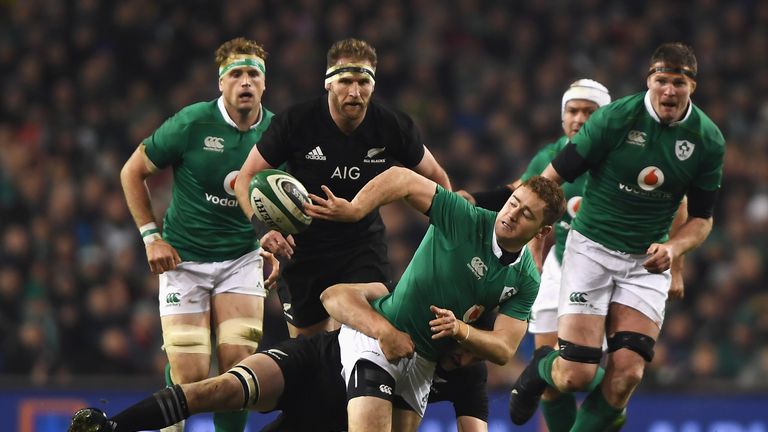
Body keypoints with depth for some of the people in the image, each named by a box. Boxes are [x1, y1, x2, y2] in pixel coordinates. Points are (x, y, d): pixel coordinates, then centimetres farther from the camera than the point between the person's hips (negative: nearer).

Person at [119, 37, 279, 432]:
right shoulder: (192, 123, -13)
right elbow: (132, 172, -1)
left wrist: (272, 245, 3)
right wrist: (151, 236, -6)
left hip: (242, 258, 3)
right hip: (184, 258, -3)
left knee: (238, 364, -13)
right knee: (190, 377, -9)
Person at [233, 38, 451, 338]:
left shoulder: (394, 127, -12)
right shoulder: (295, 122, -17)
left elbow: (435, 177, 6)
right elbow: (246, 178, -9)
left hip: (364, 244, 0)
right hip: (304, 248, 0)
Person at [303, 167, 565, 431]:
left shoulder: (527, 281, -2)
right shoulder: (466, 219, -16)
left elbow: (504, 350, -6)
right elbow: (401, 179, -20)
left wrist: (460, 329, -25)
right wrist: (354, 209, -35)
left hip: (424, 362, 6)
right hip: (375, 337, -6)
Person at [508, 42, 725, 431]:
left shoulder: (708, 140, -3)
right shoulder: (615, 118, -13)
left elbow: (701, 217, 7)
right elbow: (553, 176, -7)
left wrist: (673, 248, -13)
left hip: (648, 261, 3)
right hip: (592, 248, -3)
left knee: (627, 373, -14)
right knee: (575, 376, -11)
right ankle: (540, 368, 26)